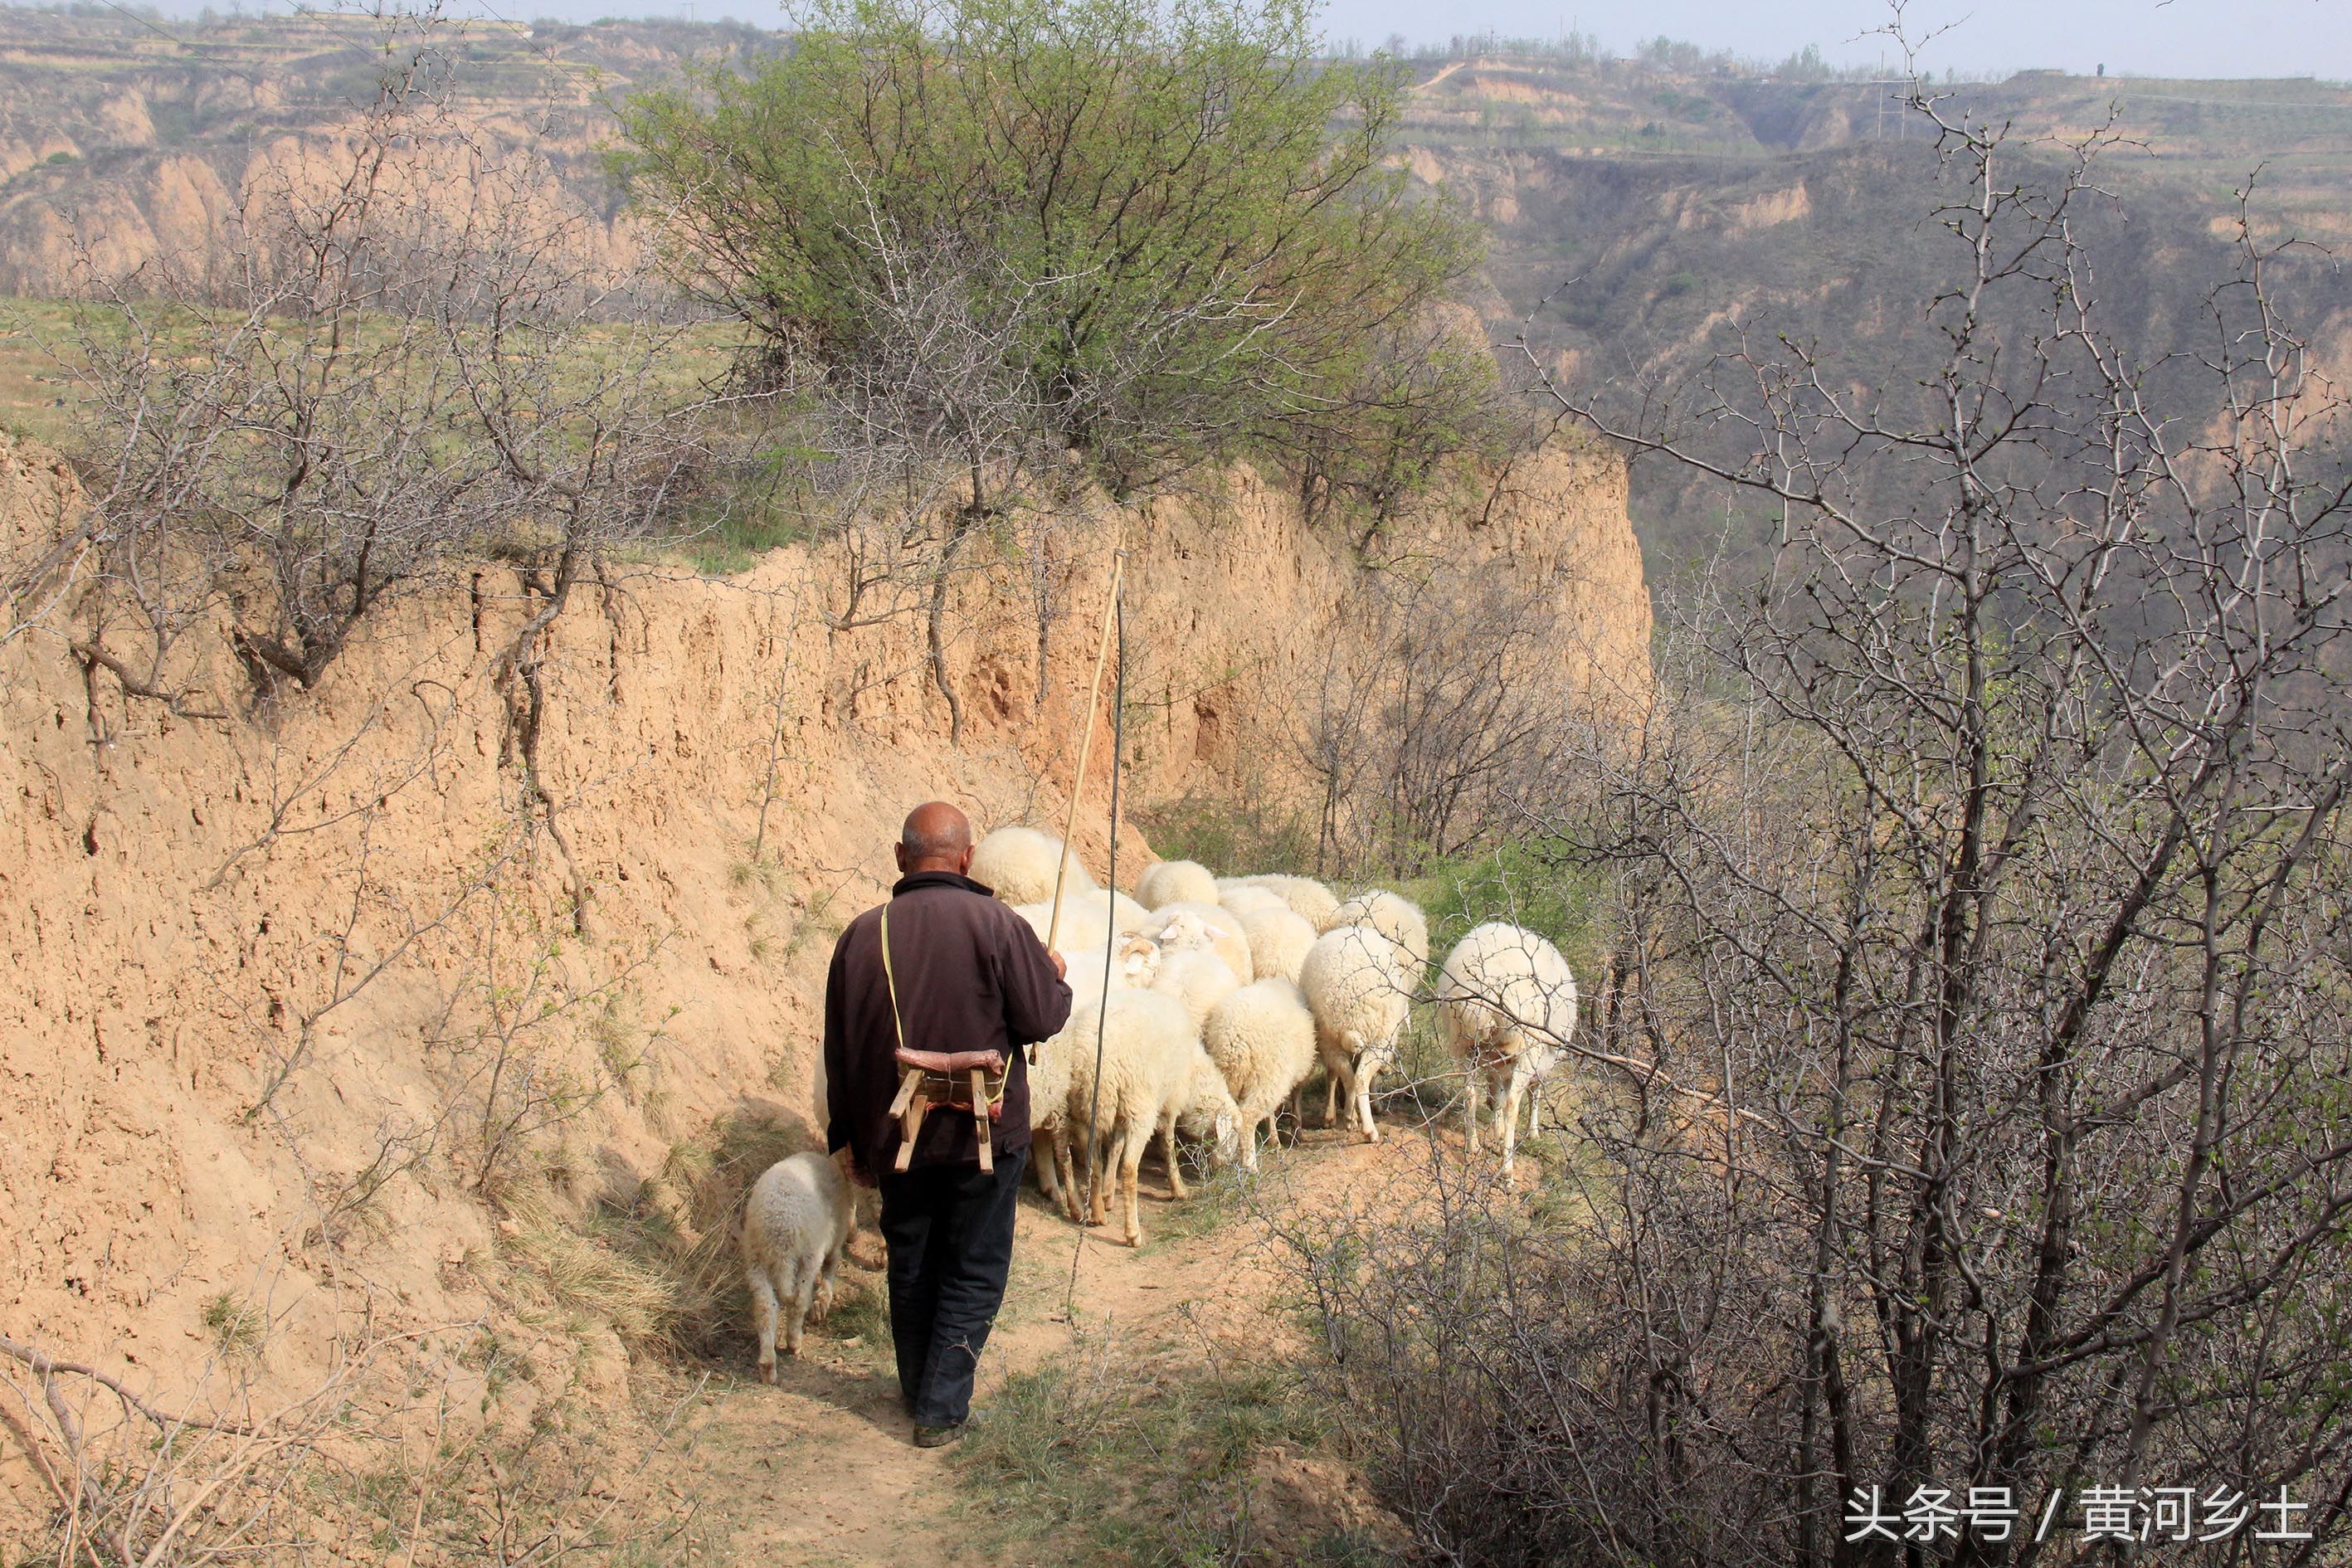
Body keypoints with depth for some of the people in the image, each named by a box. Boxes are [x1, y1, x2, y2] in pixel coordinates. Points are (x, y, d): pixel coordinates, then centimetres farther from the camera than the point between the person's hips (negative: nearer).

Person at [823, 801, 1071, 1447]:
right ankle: (941, 1410, 6)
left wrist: (847, 1135, 16)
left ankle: (919, 1392, 32)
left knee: (911, 1267, 19)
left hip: (895, 1134, 3)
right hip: (985, 1130, -3)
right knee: (973, 1273, 8)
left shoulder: (863, 934, -2)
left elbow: (839, 1049, 4)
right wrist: (1054, 974, 10)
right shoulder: (996, 925, -14)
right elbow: (1042, 1018, -13)